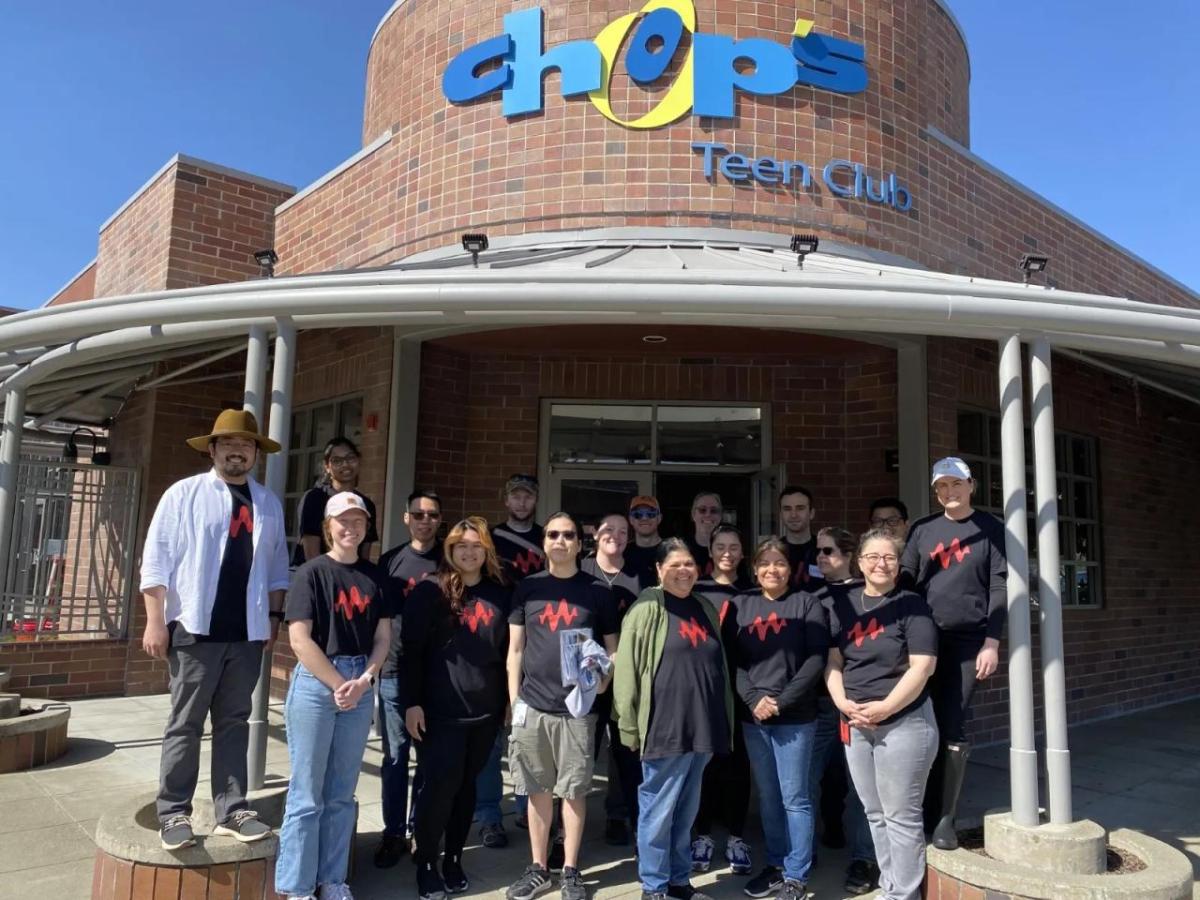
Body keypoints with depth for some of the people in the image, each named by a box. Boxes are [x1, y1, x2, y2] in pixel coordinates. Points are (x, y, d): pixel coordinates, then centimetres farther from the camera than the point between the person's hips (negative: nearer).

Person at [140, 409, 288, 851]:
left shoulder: (269, 504, 10)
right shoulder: (184, 494, 0)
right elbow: (156, 558, -3)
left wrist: (274, 615, 10)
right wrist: (155, 621, -7)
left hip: (248, 633, 3)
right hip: (195, 628, -3)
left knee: (234, 723, 10)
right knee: (185, 724, 5)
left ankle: (232, 811, 17)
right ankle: (173, 814, 15)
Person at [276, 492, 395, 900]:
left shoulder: (375, 576, 7)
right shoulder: (311, 573, -6)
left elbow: (383, 636, 7)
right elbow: (299, 640, -11)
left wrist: (364, 680, -8)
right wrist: (339, 685, -11)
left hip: (360, 687, 4)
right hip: (316, 683, -4)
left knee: (341, 793, 13)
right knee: (306, 793, 2)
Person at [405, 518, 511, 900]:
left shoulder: (499, 594, 8)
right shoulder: (430, 591, -4)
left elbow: (506, 650, 12)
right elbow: (412, 649, -6)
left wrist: (509, 699, 10)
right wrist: (412, 701, -10)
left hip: (486, 709, 4)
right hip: (440, 708, -4)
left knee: (465, 786, 13)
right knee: (439, 785, -2)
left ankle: (454, 860, 27)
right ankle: (426, 864, 16)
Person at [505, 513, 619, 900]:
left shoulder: (597, 592, 4)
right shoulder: (527, 588, 6)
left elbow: (612, 650, 7)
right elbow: (515, 649, 7)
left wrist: (599, 685, -9)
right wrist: (514, 700, 1)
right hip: (533, 705, 1)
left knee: (574, 790, 6)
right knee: (538, 790, 10)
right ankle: (538, 868, 23)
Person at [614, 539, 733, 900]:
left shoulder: (705, 609, 12)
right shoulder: (647, 609, -7)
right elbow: (626, 669, -9)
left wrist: (723, 721, 18)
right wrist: (630, 726, -10)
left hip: (702, 727, 6)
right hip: (664, 728, -6)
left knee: (686, 811, 17)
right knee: (658, 810, 4)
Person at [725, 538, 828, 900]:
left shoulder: (807, 604, -2)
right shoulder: (740, 605, 6)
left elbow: (816, 659, -8)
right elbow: (732, 659, 3)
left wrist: (782, 701, -14)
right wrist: (753, 699, -10)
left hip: (796, 717, -3)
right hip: (752, 717, 3)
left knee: (794, 797, 3)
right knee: (767, 797, 14)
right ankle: (775, 865, 28)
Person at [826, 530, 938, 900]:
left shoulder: (912, 604, -6)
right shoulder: (843, 602, 6)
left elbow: (922, 666, -13)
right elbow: (832, 660, 7)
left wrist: (884, 707, -18)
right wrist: (842, 702, -8)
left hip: (904, 722, -5)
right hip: (855, 725, 5)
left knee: (901, 815, 1)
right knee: (875, 814, 15)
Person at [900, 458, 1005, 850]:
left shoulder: (991, 528, 4)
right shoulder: (922, 529, 10)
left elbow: (999, 587, -1)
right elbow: (905, 580, 8)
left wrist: (992, 642, -8)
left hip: (968, 641, -2)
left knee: (953, 728, -1)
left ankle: (945, 817, 8)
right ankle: (922, 811, 14)